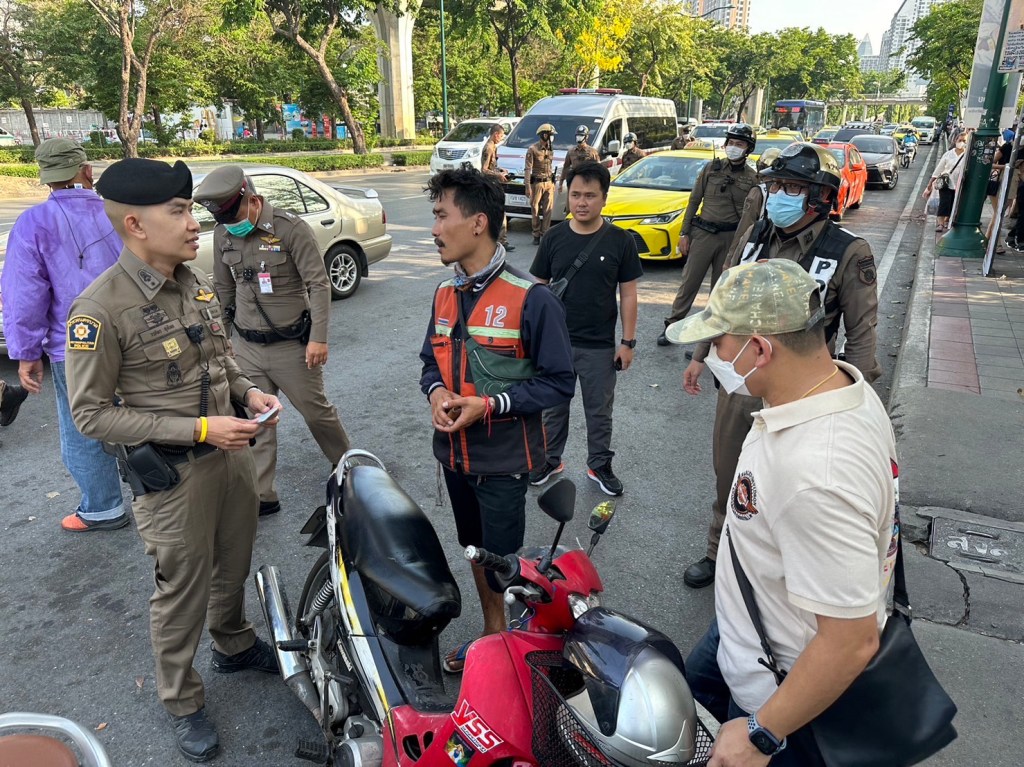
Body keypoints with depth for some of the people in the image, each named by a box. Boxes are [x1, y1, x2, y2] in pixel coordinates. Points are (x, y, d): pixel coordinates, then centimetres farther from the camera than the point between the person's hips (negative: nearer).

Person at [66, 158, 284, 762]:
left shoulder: (198, 282, 1)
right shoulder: (100, 310, -21)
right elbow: (92, 413, -18)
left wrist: (247, 391, -3)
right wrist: (197, 429, -22)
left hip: (231, 450, 7)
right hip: (173, 471, -6)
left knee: (234, 564, 24)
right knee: (182, 588, 10)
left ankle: (235, 644, 50)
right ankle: (182, 701, 34)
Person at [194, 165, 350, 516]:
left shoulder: (291, 228, -15)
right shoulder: (223, 234, 2)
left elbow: (318, 285, -14)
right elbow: (223, 289, 13)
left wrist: (318, 338, -18)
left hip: (292, 345, -5)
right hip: (246, 347, 5)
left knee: (316, 410, 10)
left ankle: (346, 465, 35)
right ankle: (261, 495, 17)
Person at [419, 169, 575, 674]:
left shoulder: (531, 299, -18)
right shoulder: (445, 294, 5)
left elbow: (558, 383, -15)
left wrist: (488, 405, -23)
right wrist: (436, 391, -7)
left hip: (503, 460, -7)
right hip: (453, 453, 7)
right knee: (476, 553, 22)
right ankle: (491, 634, 42)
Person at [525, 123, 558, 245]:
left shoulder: (551, 149, 11)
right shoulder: (533, 149, -8)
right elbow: (528, 169, -11)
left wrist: (553, 182, 17)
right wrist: (528, 187, -17)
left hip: (549, 183, 5)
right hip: (537, 183, -5)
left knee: (548, 210, 0)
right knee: (536, 210, 1)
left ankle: (545, 234, 6)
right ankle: (536, 235, 10)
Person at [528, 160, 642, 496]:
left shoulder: (620, 241, -7)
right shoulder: (554, 239, -3)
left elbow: (628, 294, -3)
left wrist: (628, 342, -4)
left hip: (600, 346, -1)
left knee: (599, 411, 14)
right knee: (553, 407, 16)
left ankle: (600, 465, 33)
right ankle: (550, 459, 36)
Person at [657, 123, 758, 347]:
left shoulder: (752, 178, 4)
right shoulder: (711, 168, 5)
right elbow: (694, 201, 6)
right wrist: (684, 233, 1)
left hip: (732, 238, 0)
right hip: (703, 233, 0)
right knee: (689, 282, 0)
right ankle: (672, 325, 9)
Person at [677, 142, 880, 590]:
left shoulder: (848, 253, -12)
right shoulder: (754, 237, 3)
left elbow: (862, 335, -9)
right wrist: (700, 356, 14)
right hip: (736, 384, 5)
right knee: (727, 477, 19)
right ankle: (719, 553, 41)